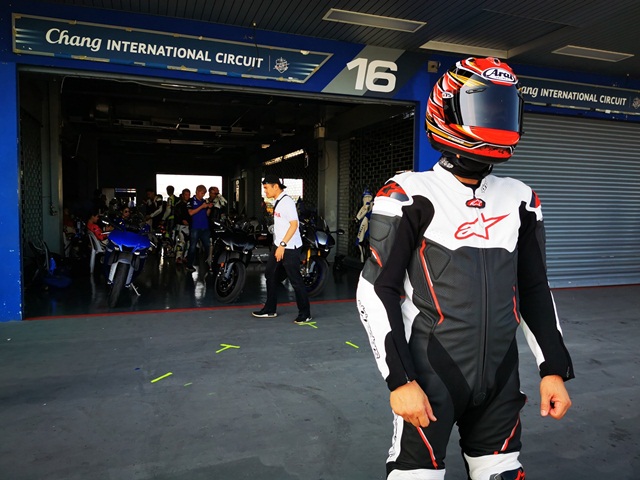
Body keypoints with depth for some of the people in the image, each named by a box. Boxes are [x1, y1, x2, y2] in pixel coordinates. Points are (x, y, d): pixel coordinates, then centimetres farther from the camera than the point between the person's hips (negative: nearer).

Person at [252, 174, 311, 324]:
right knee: (270, 274, 15)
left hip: (289, 247, -10)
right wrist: (278, 244, 15)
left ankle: (305, 314, 7)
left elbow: (294, 224, -21)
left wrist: (282, 245, -22)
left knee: (296, 280, -4)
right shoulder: (277, 202, 12)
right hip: (278, 244, 10)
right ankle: (270, 310, 28)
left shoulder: (287, 202, -16)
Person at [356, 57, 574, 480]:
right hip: (430, 378, -5)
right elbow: (376, 291, -12)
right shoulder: (411, 196, -10)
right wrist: (400, 380, -14)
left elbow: (534, 289, 13)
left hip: (501, 381, 6)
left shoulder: (519, 200, 7)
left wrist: (554, 368, 9)